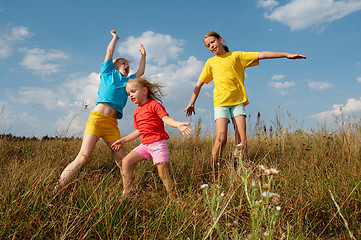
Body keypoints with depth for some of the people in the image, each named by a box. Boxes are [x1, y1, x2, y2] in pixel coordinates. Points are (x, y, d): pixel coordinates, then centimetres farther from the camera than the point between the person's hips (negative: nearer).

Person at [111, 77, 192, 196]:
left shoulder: (154, 105, -4)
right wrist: (123, 140, 27)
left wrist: (178, 124, -37)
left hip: (158, 143, -7)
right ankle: (126, 193, 3)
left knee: (163, 174, -11)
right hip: (144, 144, 7)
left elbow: (166, 118, -16)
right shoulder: (136, 112, 18)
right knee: (126, 162, -3)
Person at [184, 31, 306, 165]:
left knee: (242, 140, -8)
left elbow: (261, 55, 7)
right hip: (221, 103, -1)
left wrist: (286, 54, 3)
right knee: (221, 138, -17)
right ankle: (213, 169, -8)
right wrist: (191, 103, 15)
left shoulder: (236, 56, 13)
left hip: (237, 102, 1)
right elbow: (199, 84, 18)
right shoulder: (210, 62, 15)